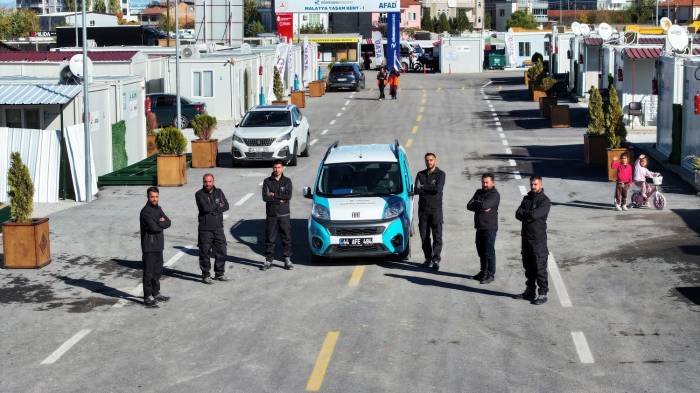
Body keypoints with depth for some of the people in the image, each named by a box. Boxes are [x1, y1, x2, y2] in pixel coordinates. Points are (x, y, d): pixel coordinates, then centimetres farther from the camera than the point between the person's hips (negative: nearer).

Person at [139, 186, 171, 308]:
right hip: (149, 246, -8)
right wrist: (162, 223, -5)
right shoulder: (145, 211, -15)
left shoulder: (158, 209, 12)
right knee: (148, 272, -4)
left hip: (158, 245, 9)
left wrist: (159, 223, -14)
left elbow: (168, 222, 4)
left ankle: (156, 293, 30)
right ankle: (148, 298, -1)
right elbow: (154, 227, -23)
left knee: (157, 270, 17)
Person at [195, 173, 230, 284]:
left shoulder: (219, 192, 9)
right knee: (205, 253, 0)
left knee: (221, 251, 8)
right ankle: (206, 275, 11)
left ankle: (219, 273, 22)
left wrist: (213, 210, -13)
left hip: (218, 228, 4)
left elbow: (226, 206, 0)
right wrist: (218, 205, -6)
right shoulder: (199, 194, -5)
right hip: (205, 228, -4)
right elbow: (205, 207, -20)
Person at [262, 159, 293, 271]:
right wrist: (280, 200, -14)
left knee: (287, 238, 1)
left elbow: (288, 196, -10)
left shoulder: (287, 181, 4)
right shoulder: (267, 181, 3)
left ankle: (288, 260, 8)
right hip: (271, 215, 0)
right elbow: (265, 197, -9)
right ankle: (268, 260, 11)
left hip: (284, 215, 0)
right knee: (270, 239, 4)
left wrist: (274, 195, -10)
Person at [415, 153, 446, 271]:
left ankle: (436, 260, -12)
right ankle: (428, 259, 14)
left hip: (436, 209, -4)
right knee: (424, 236, 6)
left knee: (437, 236, -9)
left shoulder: (440, 174, -1)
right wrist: (431, 190, -12)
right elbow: (416, 190, -3)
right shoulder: (420, 174, 10)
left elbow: (438, 189, -16)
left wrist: (423, 187, -7)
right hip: (423, 209, 4)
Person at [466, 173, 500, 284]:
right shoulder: (479, 192, 14)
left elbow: (484, 205, -26)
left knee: (489, 252, -4)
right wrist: (481, 207, -13)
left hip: (490, 228, -7)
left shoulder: (494, 195, -10)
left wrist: (476, 204, -6)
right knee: (481, 251, 14)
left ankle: (491, 274, 4)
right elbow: (469, 206, 2)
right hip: (480, 227, 7)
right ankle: (483, 272, 26)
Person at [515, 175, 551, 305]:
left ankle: (543, 294, -2)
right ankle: (530, 291, 24)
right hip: (526, 237, 7)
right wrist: (529, 215, -15)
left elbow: (535, 214, -21)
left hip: (538, 239, -7)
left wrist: (524, 214, -6)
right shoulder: (527, 198, 14)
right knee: (528, 267, 14)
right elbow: (518, 214, 2)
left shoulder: (544, 201, -8)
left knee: (540, 268, -6)